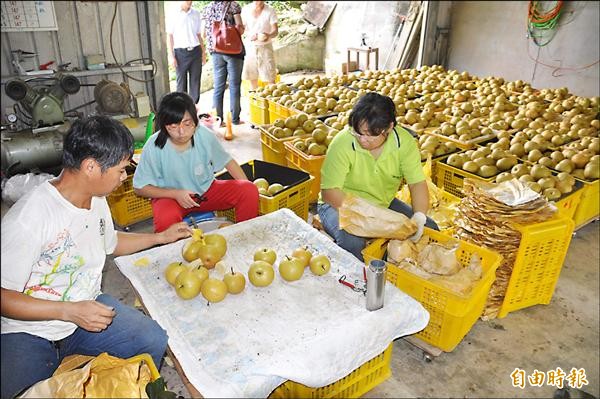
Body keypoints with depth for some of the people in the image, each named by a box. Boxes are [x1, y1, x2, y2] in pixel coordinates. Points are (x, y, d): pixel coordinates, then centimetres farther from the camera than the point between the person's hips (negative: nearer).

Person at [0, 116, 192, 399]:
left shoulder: (96, 200, 1)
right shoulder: (26, 219, -25)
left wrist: (160, 237, 17)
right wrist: (70, 311, -27)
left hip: (85, 307, 6)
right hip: (28, 331, -6)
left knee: (154, 340, -14)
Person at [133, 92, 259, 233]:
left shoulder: (204, 135, -15)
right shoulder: (153, 147, -20)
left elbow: (227, 161, 1)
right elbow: (139, 188, -10)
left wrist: (248, 188, -8)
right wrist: (175, 194, -22)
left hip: (206, 190, 3)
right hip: (171, 196, -2)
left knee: (250, 191, -18)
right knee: (166, 219, -38)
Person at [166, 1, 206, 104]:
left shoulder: (196, 14, 9)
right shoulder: (173, 15, -1)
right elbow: (170, 37, 1)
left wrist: (203, 52, 11)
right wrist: (172, 56, -5)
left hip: (196, 51, 3)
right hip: (180, 52, -3)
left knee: (195, 82, 4)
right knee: (181, 82, 3)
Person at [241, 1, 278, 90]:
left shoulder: (270, 10, -8)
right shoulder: (246, 9, -2)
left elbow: (275, 31, -11)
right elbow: (242, 28, 2)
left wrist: (269, 36, -34)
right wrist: (249, 35, -21)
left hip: (265, 46, -2)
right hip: (250, 46, 2)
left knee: (270, 77, -8)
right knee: (251, 76, 6)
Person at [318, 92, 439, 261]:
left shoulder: (404, 141, -13)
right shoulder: (343, 143, -25)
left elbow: (417, 183, -12)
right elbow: (329, 191, -25)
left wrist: (419, 216, -31)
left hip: (384, 204, 5)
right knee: (352, 242, -34)